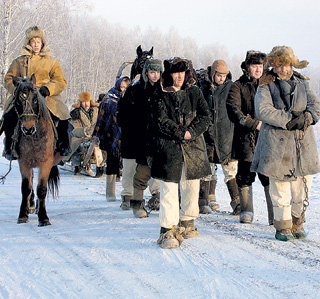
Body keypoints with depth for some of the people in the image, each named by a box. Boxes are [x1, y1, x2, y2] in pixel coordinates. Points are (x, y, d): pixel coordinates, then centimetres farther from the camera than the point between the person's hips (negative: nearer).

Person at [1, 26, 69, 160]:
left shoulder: (51, 62, 14)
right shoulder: (19, 61, 16)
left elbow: (61, 82, 9)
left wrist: (48, 89, -12)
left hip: (46, 97, 0)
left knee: (62, 116, -23)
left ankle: (63, 146, -2)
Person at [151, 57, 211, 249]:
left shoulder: (195, 92, 11)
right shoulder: (162, 95, 3)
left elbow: (206, 117, 3)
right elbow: (162, 121, -7)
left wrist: (191, 132, -11)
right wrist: (181, 133, -14)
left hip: (193, 146, 4)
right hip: (169, 147, -3)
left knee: (192, 186, 11)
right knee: (169, 189, -9)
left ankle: (187, 223, 29)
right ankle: (168, 230, -10)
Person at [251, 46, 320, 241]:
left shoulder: (302, 83, 16)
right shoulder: (266, 86, 3)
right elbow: (263, 110, -12)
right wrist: (288, 120, -17)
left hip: (303, 141, 4)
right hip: (277, 142, -3)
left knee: (303, 185, 3)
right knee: (280, 186, -2)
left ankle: (297, 223, 22)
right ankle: (283, 227, 11)